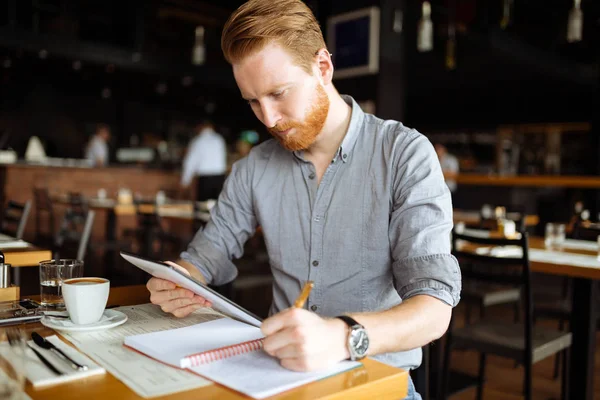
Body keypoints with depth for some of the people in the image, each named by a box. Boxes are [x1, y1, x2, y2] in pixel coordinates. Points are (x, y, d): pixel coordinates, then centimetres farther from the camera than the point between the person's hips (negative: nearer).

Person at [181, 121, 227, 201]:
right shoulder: (220, 139, 6)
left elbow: (191, 161, 1)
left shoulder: (197, 141, 0)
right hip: (220, 177, 3)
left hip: (204, 178, -2)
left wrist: (185, 179, 6)